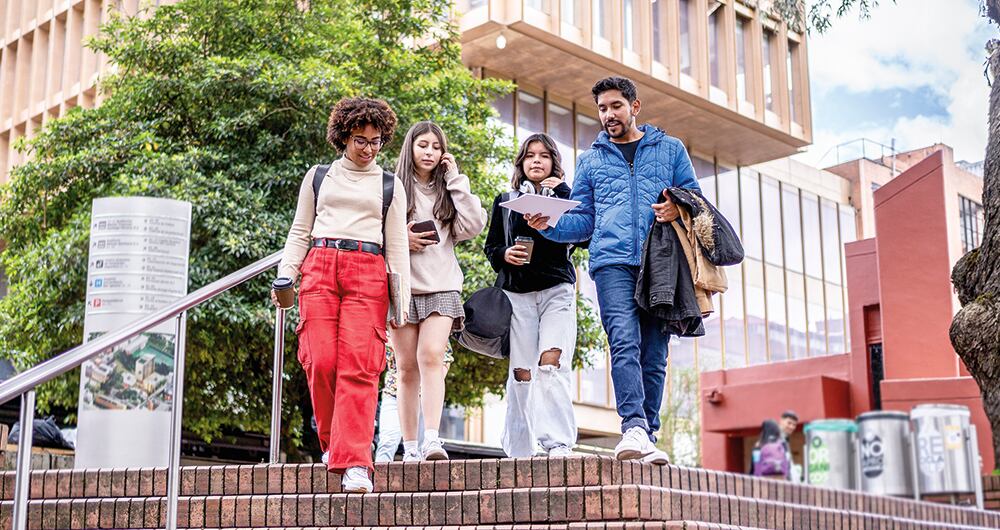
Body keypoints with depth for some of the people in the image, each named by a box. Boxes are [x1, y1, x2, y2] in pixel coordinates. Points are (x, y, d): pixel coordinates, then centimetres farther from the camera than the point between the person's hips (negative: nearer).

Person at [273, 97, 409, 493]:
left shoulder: (390, 186, 18)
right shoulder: (318, 177, 20)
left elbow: (397, 246, 13)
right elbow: (299, 233, 17)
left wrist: (402, 297, 4)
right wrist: (284, 276, 3)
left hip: (368, 274, -1)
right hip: (320, 269, 1)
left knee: (359, 367, -14)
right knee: (321, 362, -12)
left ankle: (354, 463, -18)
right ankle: (332, 442, 10)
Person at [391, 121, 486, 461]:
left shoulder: (448, 191, 16)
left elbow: (473, 226, 0)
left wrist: (456, 180, 2)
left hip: (441, 287, 0)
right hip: (402, 286, 0)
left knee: (431, 358, -17)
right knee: (407, 368, 1)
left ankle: (432, 439, -26)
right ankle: (409, 447, 4)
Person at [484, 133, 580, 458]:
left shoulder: (564, 196, 15)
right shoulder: (505, 202, 19)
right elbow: (490, 246, 16)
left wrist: (560, 192, -5)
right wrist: (505, 255, -6)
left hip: (557, 289, -1)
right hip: (517, 293, 1)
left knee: (551, 363, -19)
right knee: (521, 372, -3)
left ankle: (559, 444, -24)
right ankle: (518, 452, 1)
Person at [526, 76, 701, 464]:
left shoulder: (670, 149, 20)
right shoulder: (591, 160, 22)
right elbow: (583, 221, 18)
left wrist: (678, 210, -7)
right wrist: (549, 224, -2)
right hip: (613, 262, 0)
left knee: (654, 354, -1)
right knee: (624, 343, -19)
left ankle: (648, 436, 2)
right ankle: (634, 429, -30)